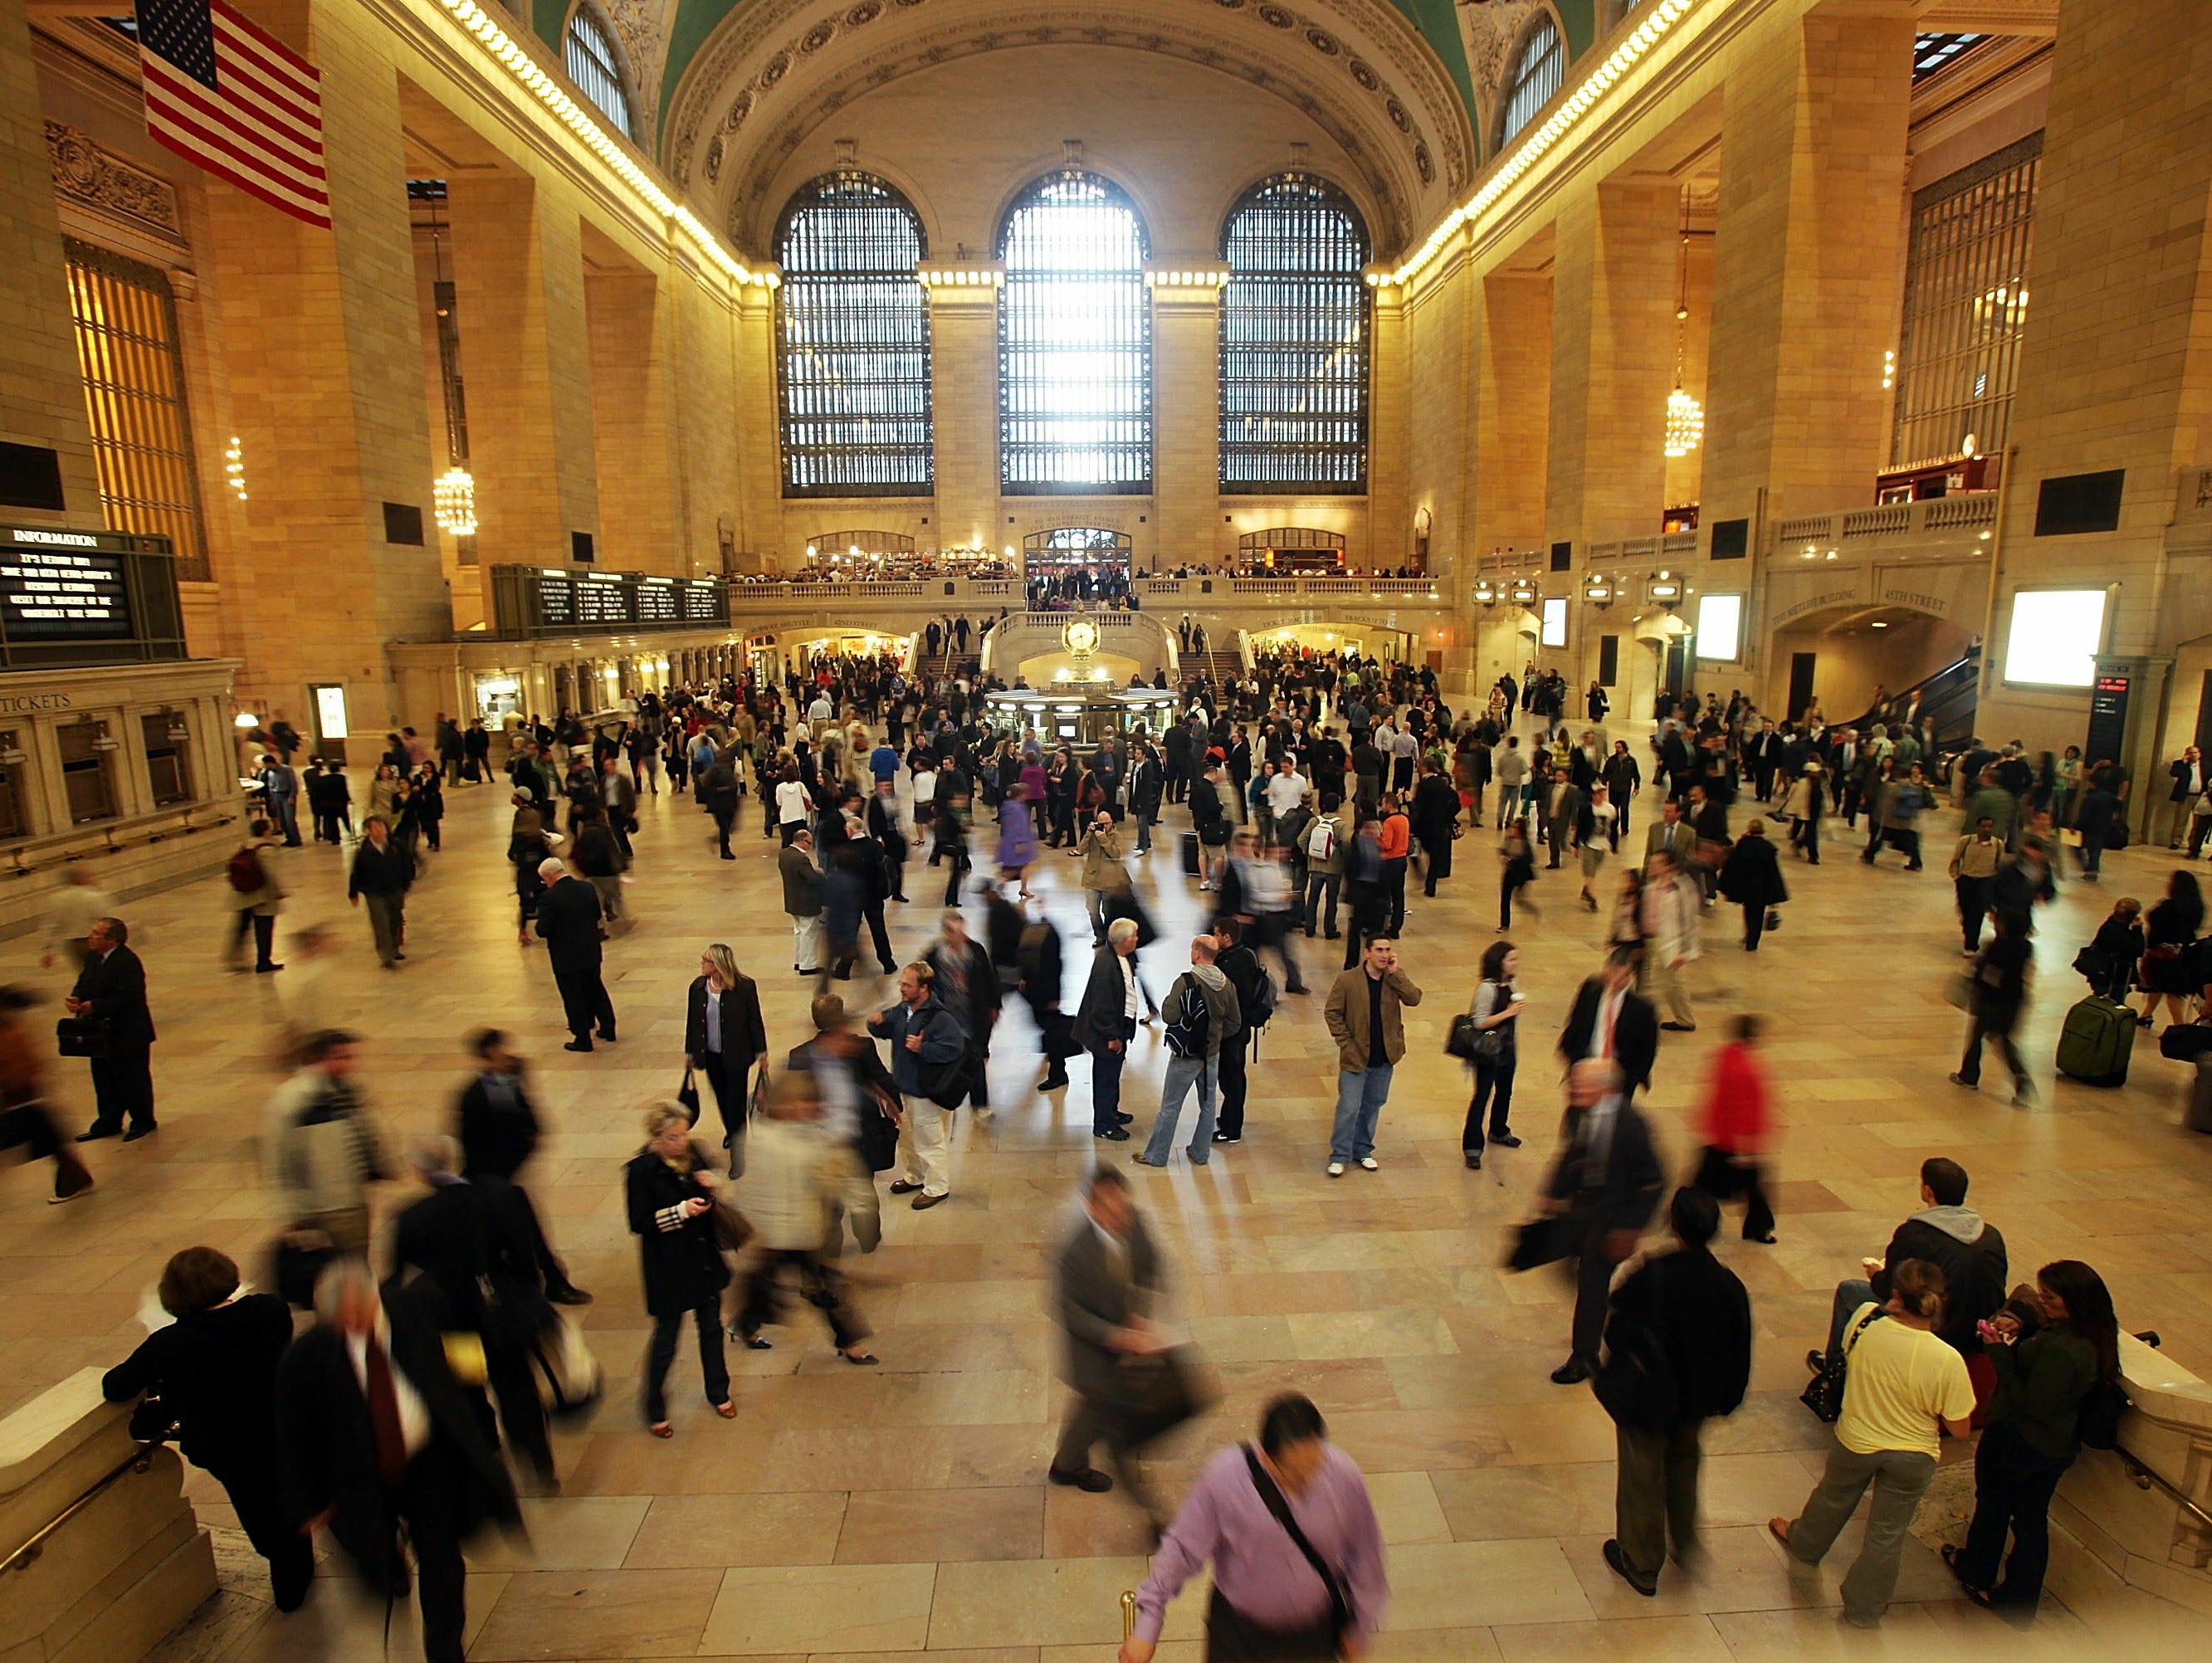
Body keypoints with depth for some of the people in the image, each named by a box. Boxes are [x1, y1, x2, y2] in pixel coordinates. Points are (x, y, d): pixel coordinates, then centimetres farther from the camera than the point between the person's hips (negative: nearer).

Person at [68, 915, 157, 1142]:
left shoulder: (128, 962, -23)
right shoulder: (93, 957, 6)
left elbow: (127, 998, -27)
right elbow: (84, 983, 13)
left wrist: (93, 1006, -25)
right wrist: (76, 999, -8)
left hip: (128, 1034, -9)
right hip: (103, 1033, 9)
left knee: (132, 1079, 5)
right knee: (103, 1079, 18)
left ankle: (143, 1122, 20)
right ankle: (108, 1123, 31)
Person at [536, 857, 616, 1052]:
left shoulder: (549, 898, -20)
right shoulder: (588, 889, -2)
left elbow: (543, 930, -19)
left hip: (566, 958, -6)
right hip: (591, 953, 6)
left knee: (573, 998, 7)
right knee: (596, 990, 21)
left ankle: (582, 1039, 16)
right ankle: (608, 1029, 30)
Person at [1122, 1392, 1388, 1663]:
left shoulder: (1342, 1475, -24)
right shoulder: (1223, 1479, -29)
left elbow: (1364, 1553, -6)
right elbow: (1181, 1549, -17)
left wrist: (1360, 1628, 6)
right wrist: (1147, 1627, -12)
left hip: (1317, 1632, 2)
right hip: (1240, 1634, -1)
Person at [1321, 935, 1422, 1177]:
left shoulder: (1395, 979, 0)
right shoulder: (1348, 980, -11)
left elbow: (1414, 998, -17)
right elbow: (1331, 1012, -7)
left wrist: (1394, 973, -21)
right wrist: (1345, 1043, -12)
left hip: (1384, 1057, 4)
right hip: (1355, 1057, -4)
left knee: (1373, 1105, 17)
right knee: (1349, 1108, -3)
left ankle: (1363, 1150, 33)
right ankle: (1339, 1155, 10)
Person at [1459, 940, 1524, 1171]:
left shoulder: (1511, 985, 4)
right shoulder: (1487, 988, -21)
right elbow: (1480, 1022, -22)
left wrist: (1516, 1045, 19)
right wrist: (1508, 1012, -26)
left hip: (1507, 1049, 8)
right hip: (1489, 1051, -8)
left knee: (1505, 1091, 21)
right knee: (1482, 1096, -3)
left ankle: (1499, 1132, 43)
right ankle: (1472, 1147, 3)